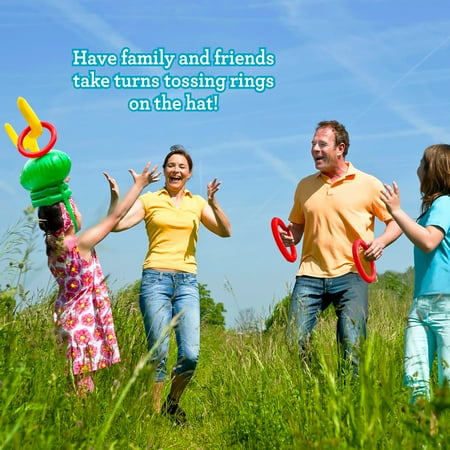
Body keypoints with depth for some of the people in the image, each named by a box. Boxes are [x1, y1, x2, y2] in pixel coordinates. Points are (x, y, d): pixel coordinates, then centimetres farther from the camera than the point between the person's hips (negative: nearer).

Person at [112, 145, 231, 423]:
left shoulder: (197, 203, 13)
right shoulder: (149, 200, 8)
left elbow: (225, 231, 3)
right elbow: (117, 224, -2)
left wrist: (213, 203, -11)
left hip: (187, 282, 2)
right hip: (155, 279, -2)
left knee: (190, 355, -7)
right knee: (159, 354, -6)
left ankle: (172, 405, 18)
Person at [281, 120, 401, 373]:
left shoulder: (368, 184, 3)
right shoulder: (305, 186, 13)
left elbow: (395, 221, 7)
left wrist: (381, 242, -12)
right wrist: (291, 237, 3)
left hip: (350, 275, -3)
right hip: (310, 274, 3)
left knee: (352, 347, -2)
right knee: (295, 342, -4)